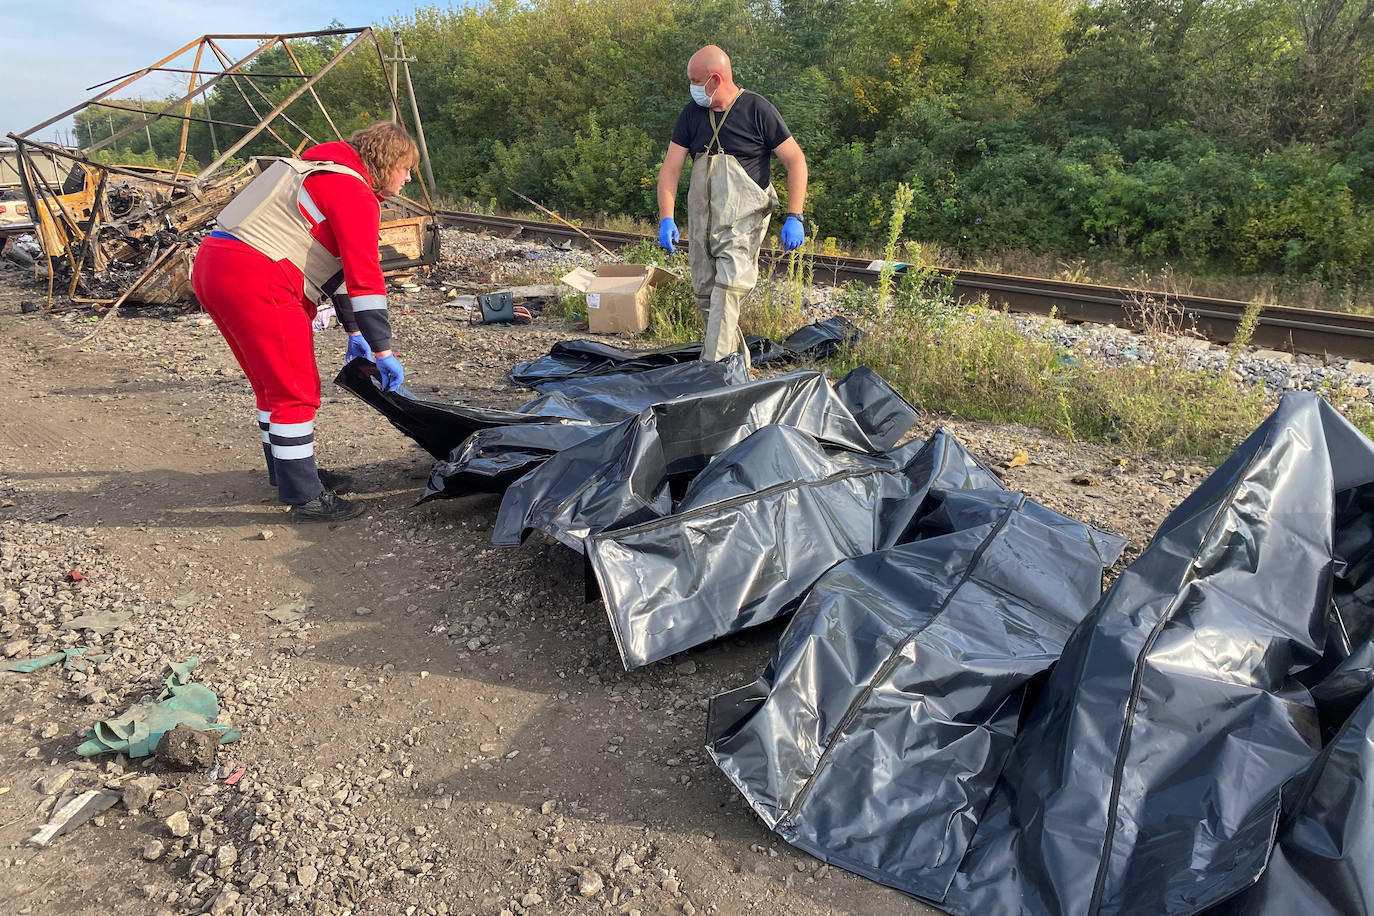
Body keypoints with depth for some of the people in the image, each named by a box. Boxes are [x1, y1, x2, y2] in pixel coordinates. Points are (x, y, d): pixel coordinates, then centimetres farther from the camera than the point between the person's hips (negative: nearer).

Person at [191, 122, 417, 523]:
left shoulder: (326, 177, 25)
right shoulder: (353, 194, -9)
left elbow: (342, 262, 27)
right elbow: (365, 277, -15)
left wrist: (354, 331, 28)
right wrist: (383, 351, -12)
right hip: (254, 279, -11)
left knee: (274, 384, 20)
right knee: (296, 391, -4)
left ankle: (289, 472, 33)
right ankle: (305, 498, 3)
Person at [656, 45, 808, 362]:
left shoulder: (757, 110, -8)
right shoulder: (692, 112, 6)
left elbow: (795, 160, -6)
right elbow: (671, 167, 5)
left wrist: (794, 217, -13)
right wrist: (666, 218, -7)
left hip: (743, 218, -6)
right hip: (701, 217, 6)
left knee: (728, 286, -19)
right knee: (704, 292, 7)